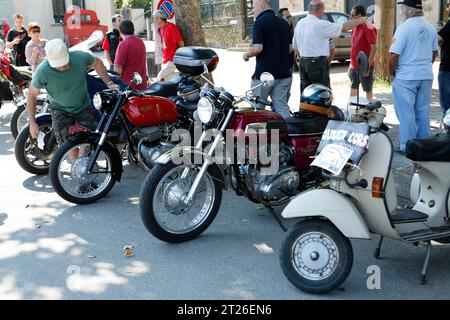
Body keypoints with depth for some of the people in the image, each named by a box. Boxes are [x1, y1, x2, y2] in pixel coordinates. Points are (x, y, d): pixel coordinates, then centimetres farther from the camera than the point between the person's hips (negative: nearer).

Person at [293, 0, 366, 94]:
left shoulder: (299, 23, 10)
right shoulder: (320, 24, -13)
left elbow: (295, 47, 16)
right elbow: (345, 27, -6)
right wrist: (360, 21, 9)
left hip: (303, 64, 8)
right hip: (318, 64, -7)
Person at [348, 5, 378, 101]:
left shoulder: (369, 28, -15)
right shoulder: (355, 28, 12)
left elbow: (374, 47, -19)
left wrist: (368, 65, -23)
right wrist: (351, 63, 16)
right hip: (354, 66, 9)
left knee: (368, 90, 2)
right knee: (353, 88, 17)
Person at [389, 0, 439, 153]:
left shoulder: (404, 28, -14)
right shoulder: (430, 28, 6)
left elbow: (394, 55, -17)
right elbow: (435, 53, 15)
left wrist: (391, 73, -3)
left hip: (406, 77, -6)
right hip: (426, 76, 6)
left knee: (406, 113, 0)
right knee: (423, 112, 13)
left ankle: (407, 147, 3)